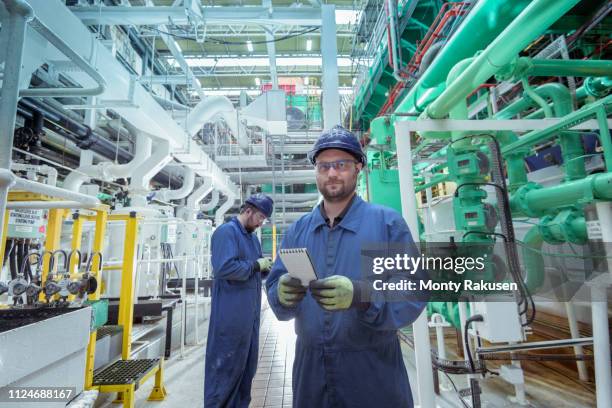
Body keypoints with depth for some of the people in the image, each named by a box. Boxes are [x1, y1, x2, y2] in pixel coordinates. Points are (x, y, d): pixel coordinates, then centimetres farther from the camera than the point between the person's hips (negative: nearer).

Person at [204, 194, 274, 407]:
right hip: (231, 315, -9)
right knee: (226, 366, 6)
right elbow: (224, 268, -28)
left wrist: (266, 268, -1)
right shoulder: (226, 232, -15)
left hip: (250, 313, 9)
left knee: (247, 364, 19)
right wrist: (256, 265, -18)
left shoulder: (253, 237, 13)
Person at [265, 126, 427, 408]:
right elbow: (274, 292, 1)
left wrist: (362, 296, -31)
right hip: (310, 367, 4)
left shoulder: (387, 222, -8)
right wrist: (284, 294, -21)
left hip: (373, 370, -3)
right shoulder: (296, 230, 3)